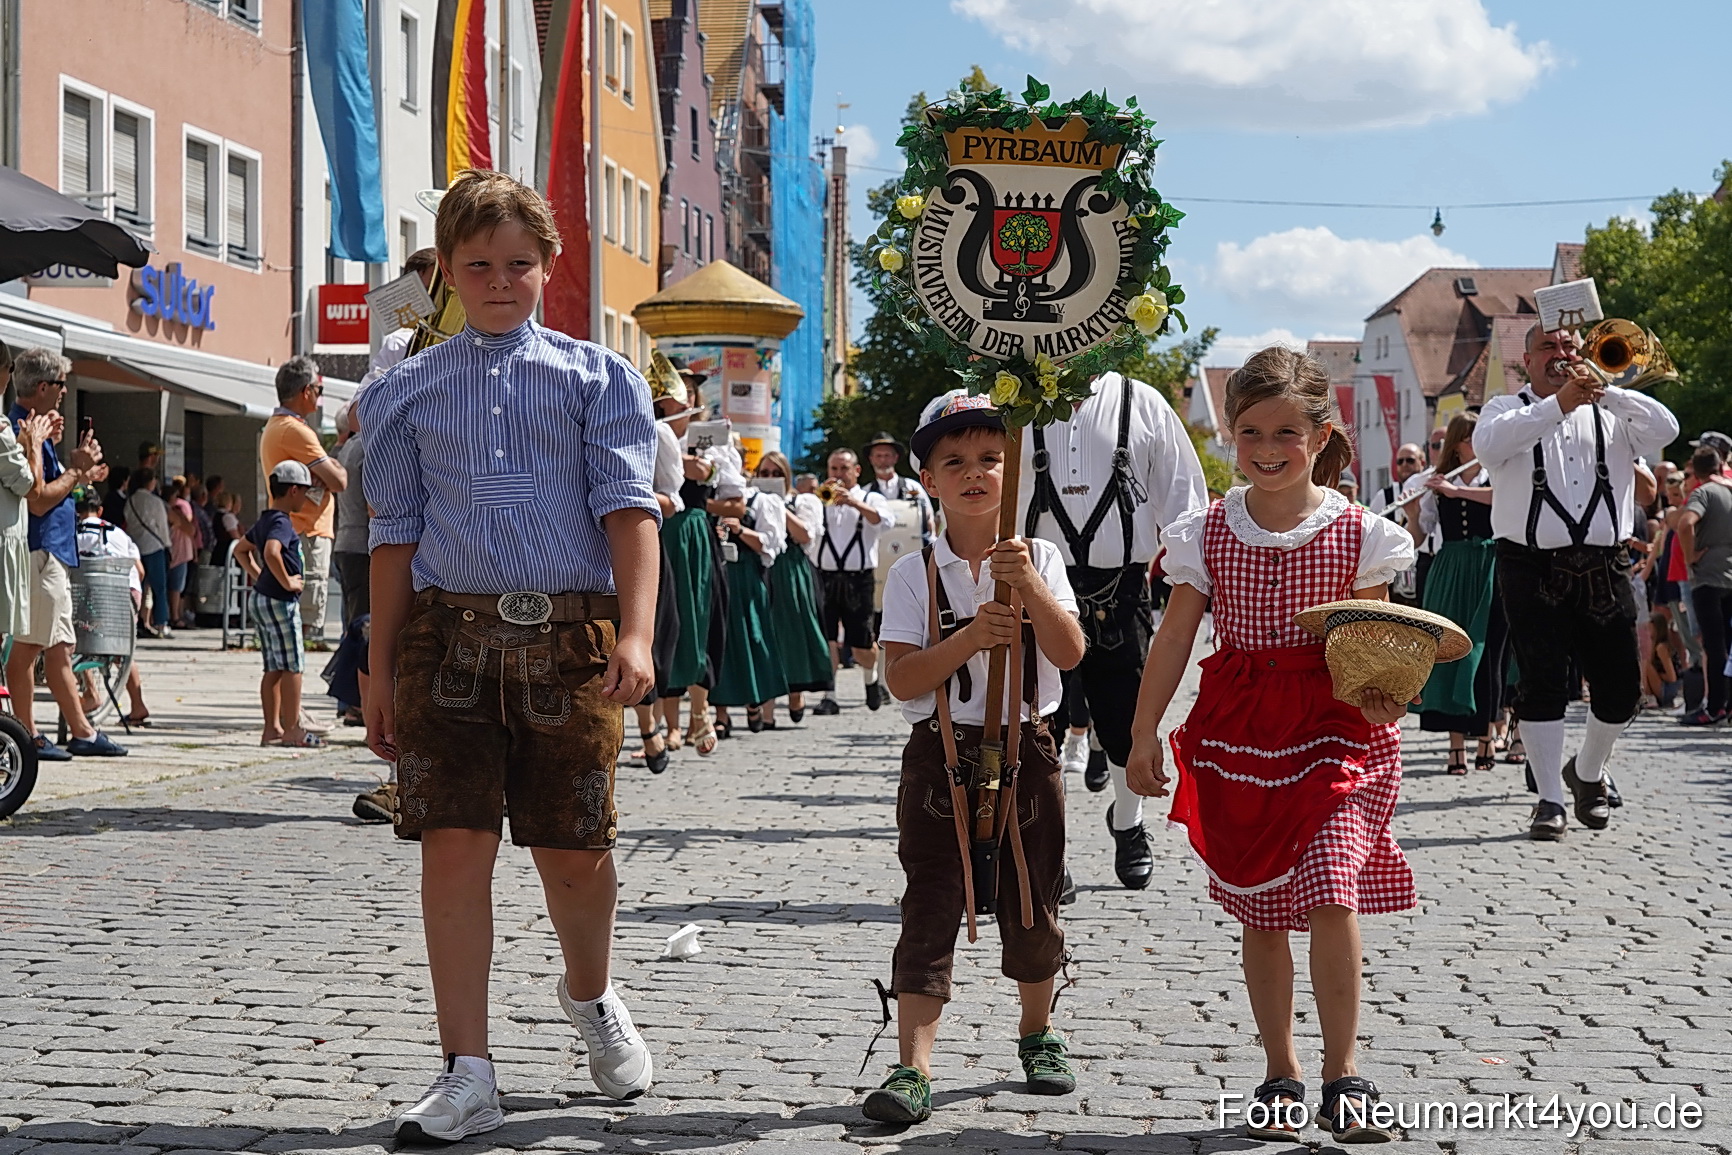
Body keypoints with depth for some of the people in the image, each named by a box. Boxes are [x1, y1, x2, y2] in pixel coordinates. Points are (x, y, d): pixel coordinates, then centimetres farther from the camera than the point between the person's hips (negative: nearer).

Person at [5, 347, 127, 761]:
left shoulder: (33, 428, 16)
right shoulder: (24, 431, -15)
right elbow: (38, 501, -20)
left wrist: (80, 475, 15)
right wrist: (76, 468, -11)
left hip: (53, 551, 11)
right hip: (39, 552, -11)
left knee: (59, 649, 12)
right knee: (29, 646, -5)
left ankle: (83, 734, 15)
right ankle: (28, 737, -1)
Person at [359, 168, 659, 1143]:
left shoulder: (598, 378, 8)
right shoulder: (405, 393, 13)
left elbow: (629, 509, -2)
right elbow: (396, 537, 13)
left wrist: (637, 635, -15)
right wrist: (381, 675, 9)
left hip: (570, 634, -1)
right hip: (447, 633, 1)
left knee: (575, 847, 6)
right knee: (454, 844, -5)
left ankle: (591, 996, 37)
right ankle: (468, 1078, 2)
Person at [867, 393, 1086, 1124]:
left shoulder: (1037, 560, 1)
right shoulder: (914, 574, -2)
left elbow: (1069, 653, -12)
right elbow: (901, 679, -11)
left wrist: (1028, 586, -25)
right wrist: (968, 638, -24)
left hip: (1024, 753, 1)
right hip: (941, 755, -1)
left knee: (1030, 906, 13)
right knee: (930, 909, -5)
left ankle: (1037, 1035, 35)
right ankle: (912, 1069, -6)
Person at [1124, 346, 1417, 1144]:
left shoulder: (1357, 532, -3)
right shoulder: (1208, 532, 1)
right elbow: (1175, 636, 6)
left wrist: (1381, 693, -18)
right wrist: (1144, 734, 6)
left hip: (1335, 732, -2)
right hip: (1237, 733, 2)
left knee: (1331, 891, -15)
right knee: (1260, 909, 9)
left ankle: (1341, 1077, -1)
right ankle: (1279, 1073, 23)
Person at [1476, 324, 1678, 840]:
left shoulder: (1611, 412, 14)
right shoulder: (1508, 409, 6)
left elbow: (1665, 430, -4)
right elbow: (1488, 444, -17)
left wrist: (1605, 390, -14)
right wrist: (1559, 403, -25)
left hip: (1603, 567, 3)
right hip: (1532, 567, -3)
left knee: (1621, 686, 5)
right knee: (1542, 683, -6)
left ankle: (1587, 772, 30)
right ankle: (1549, 801, 2)